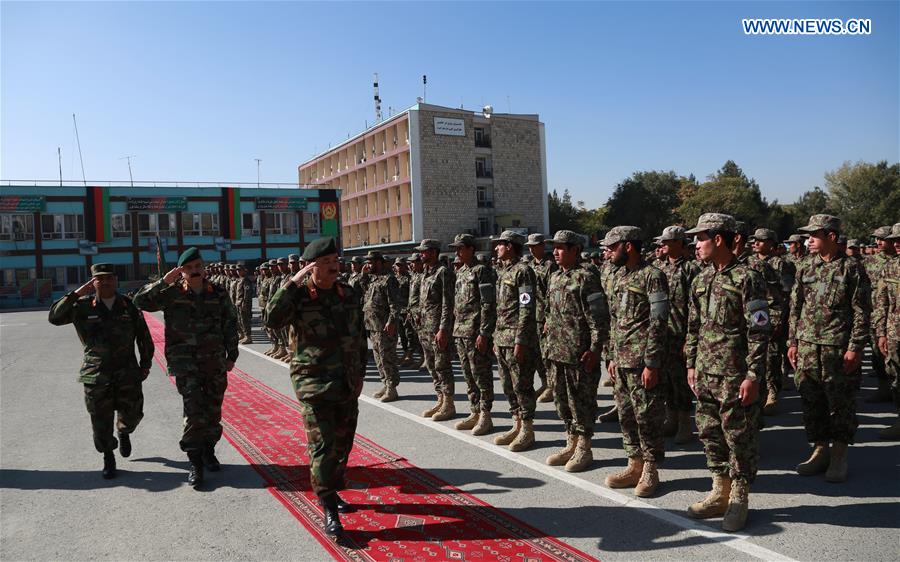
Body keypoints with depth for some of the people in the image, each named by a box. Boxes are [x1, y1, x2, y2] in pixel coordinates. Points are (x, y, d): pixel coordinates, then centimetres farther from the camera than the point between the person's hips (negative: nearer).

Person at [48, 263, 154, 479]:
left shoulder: (128, 305, 3)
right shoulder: (83, 306, 0)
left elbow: (143, 336, 8)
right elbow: (55, 317, -10)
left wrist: (145, 363, 8)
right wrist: (76, 293, -13)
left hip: (127, 371, 1)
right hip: (96, 372, -1)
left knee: (131, 414, 8)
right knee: (101, 420, 5)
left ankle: (124, 433, 43)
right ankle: (108, 458, 25)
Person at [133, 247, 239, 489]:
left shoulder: (218, 294, 4)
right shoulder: (172, 293, -1)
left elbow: (230, 324, 10)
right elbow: (140, 301, -9)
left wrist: (232, 355, 10)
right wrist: (164, 282, -17)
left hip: (215, 361, 3)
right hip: (185, 362, -3)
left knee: (213, 410, 10)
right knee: (194, 410, -13)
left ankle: (208, 452, 31)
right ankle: (195, 463, -4)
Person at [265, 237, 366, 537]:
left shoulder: (350, 294, 7)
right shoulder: (297, 295, -7)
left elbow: (360, 337, 14)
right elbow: (273, 320, -25)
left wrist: (360, 374, 13)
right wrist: (292, 283, -28)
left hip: (348, 385, 5)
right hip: (314, 385, -5)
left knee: (343, 444, 15)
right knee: (322, 448, -5)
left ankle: (333, 491, 36)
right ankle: (329, 510, 5)